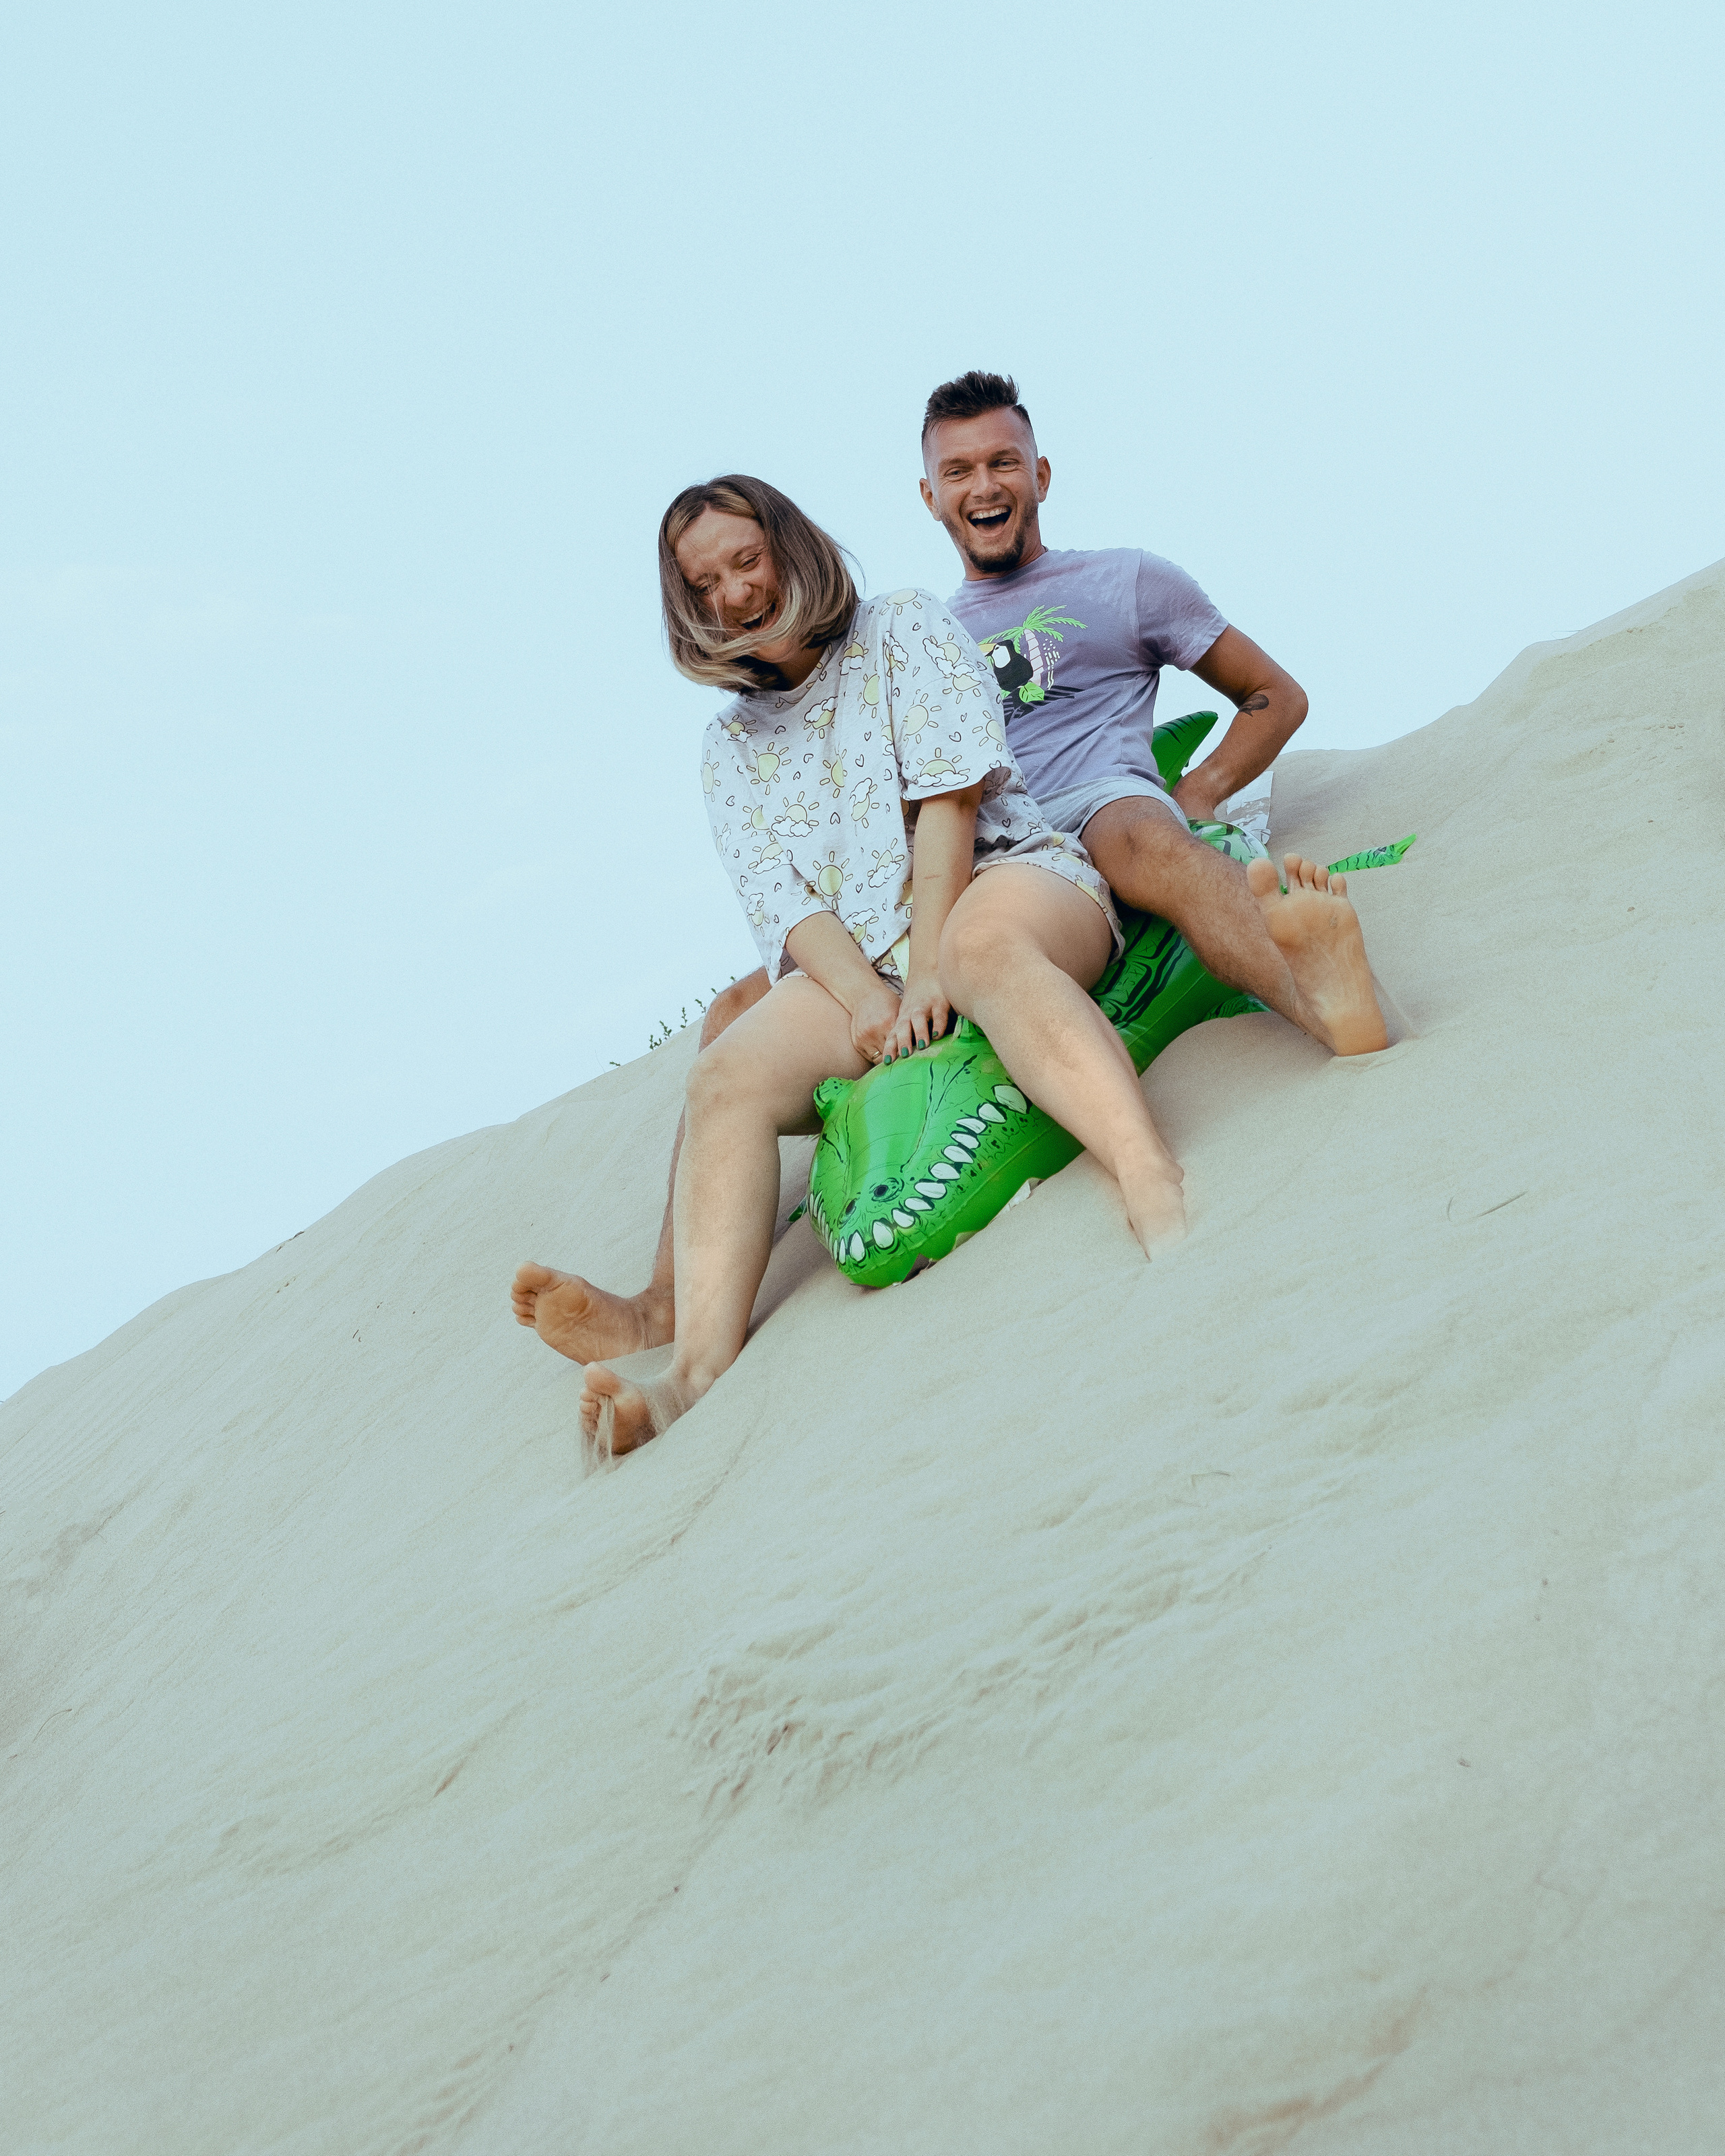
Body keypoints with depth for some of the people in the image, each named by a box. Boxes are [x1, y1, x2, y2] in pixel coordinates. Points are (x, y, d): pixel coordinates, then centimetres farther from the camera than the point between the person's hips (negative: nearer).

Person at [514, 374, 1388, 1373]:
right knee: (744, 1011, -16)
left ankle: (1318, 990, -71)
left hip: (1095, 812, -3)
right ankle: (668, 1308, -26)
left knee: (1142, 839, -42)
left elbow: (1278, 697, 21)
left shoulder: (1127, 581, 22)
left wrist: (1186, 804, 3)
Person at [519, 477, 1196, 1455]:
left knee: (981, 943, -41)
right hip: (856, 962, 4)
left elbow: (948, 796, -4)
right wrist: (864, 998, -15)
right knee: (730, 1076, -24)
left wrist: (927, 972, -15)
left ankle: (1158, 1188, -63)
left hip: (1008, 875, -4)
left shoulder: (904, 629, 10)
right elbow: (783, 899, 5)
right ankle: (703, 1369, -38)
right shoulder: (731, 747, 21)